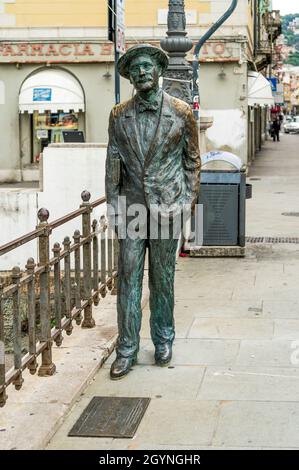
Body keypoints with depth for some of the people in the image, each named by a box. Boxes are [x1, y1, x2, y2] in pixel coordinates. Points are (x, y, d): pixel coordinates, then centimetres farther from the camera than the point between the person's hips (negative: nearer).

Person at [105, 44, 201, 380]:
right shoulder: (119, 115, 5)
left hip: (167, 206, -1)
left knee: (163, 277, 8)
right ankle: (126, 350, 5)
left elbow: (192, 160, 7)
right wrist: (113, 206, 1)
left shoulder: (182, 112, 1)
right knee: (128, 277, -1)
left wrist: (188, 201, 1)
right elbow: (113, 163, 7)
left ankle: (163, 340, 24)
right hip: (131, 207, 1)